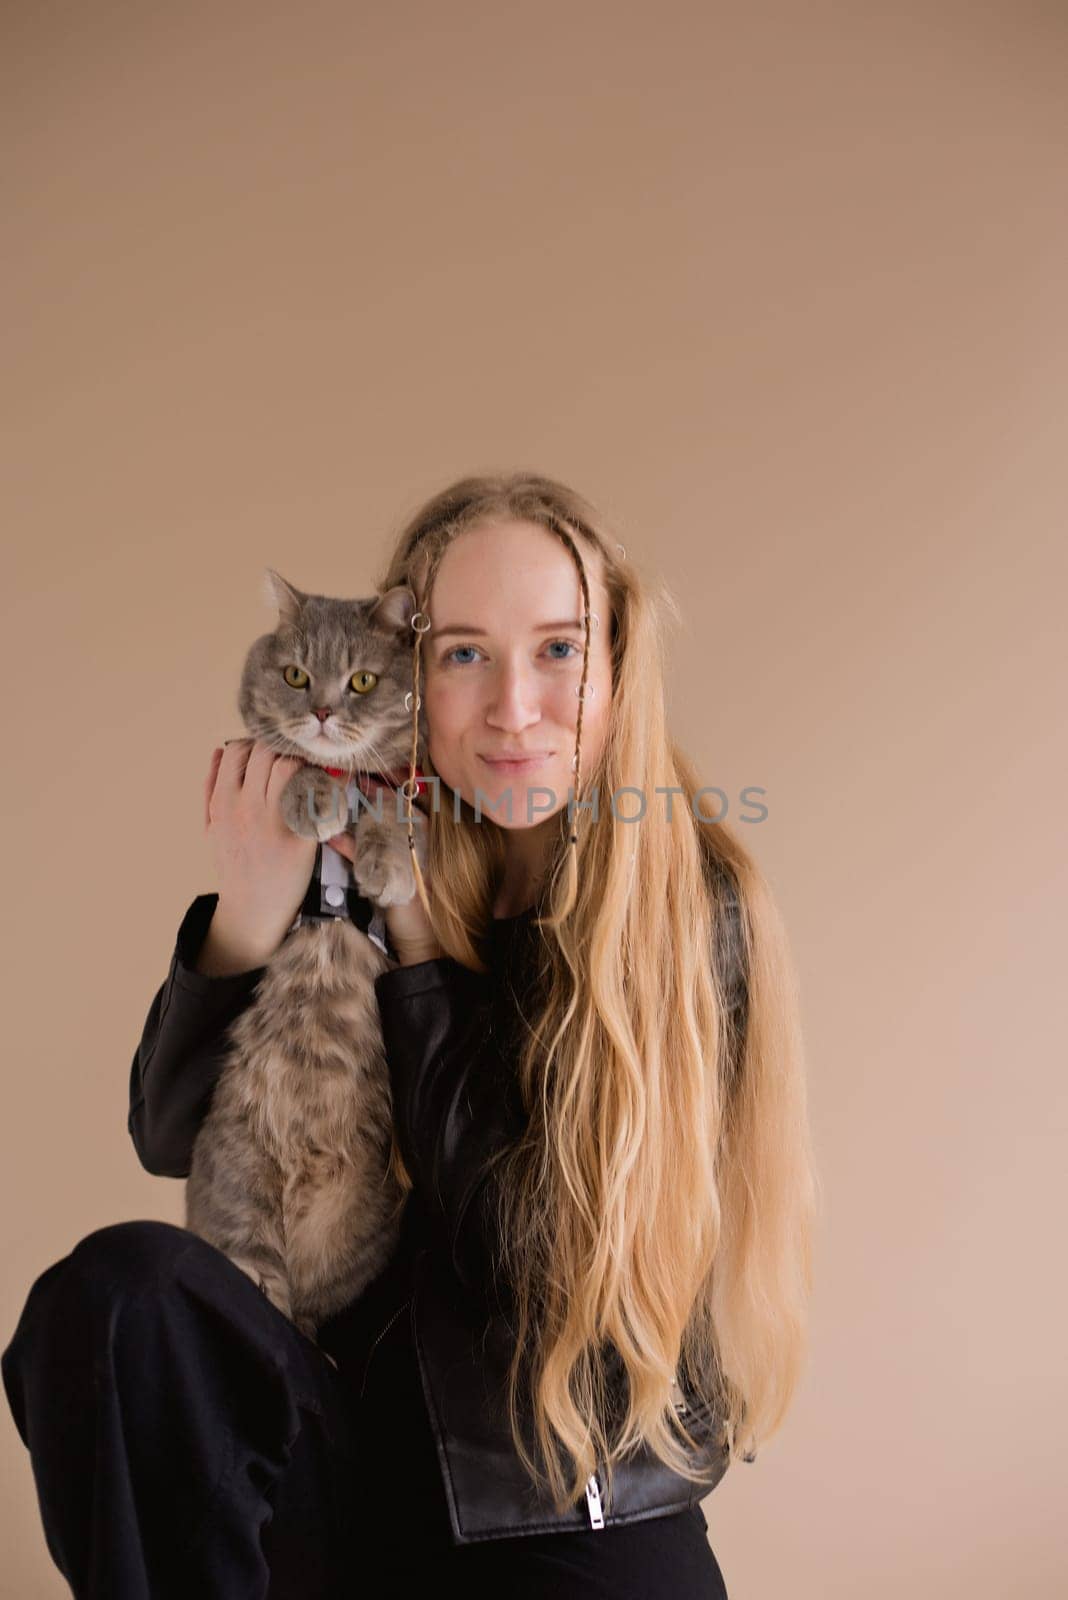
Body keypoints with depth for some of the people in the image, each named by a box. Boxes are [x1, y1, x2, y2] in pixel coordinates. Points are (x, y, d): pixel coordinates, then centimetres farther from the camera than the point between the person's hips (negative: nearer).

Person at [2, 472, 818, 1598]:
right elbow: (171, 1138, -2)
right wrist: (249, 911, -18)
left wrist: (418, 936, -16)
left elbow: (521, 1241, -14)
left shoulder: (695, 912, -11)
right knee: (119, 1285, -24)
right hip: (355, 1454, 2)